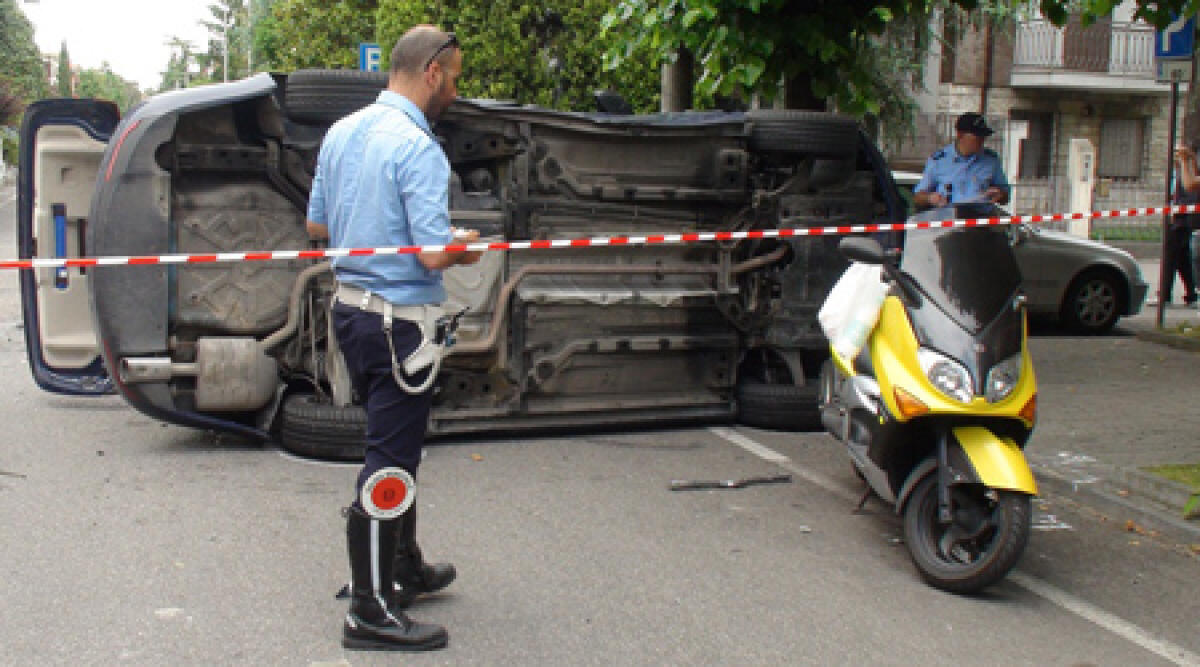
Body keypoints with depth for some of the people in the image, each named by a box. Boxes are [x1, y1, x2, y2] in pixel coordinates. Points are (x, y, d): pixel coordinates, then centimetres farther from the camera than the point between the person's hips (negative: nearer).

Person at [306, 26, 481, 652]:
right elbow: (433, 254, -23)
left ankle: (405, 568, 37)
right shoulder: (418, 148, -19)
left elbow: (316, 224, 15)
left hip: (349, 306, 9)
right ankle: (371, 611, 8)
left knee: (396, 449, 22)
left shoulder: (341, 131, 7)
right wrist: (464, 246, -3)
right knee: (389, 465, -1)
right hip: (398, 320, -9)